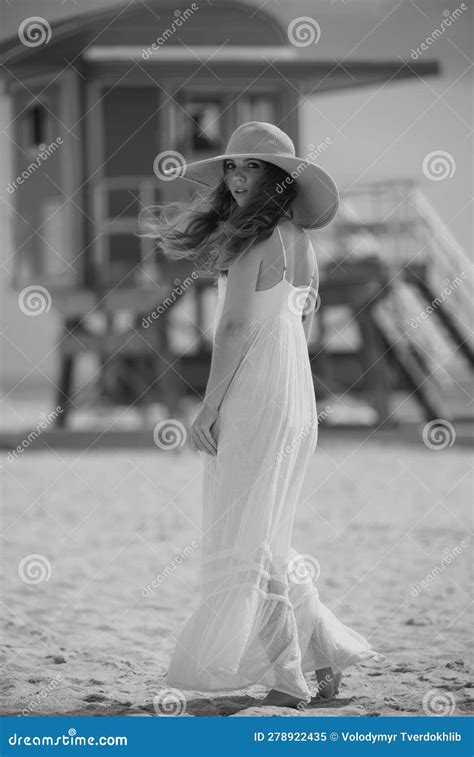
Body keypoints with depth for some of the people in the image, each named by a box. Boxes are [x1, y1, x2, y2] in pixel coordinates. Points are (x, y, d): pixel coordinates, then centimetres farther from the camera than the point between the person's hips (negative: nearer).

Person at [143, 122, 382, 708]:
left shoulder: (252, 237, -14)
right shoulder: (301, 241, 12)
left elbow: (237, 327, -17)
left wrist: (208, 407, -14)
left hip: (250, 397, -9)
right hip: (296, 399, 9)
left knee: (244, 540, -1)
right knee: (263, 539, 18)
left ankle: (287, 681, 0)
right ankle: (326, 654, 17)